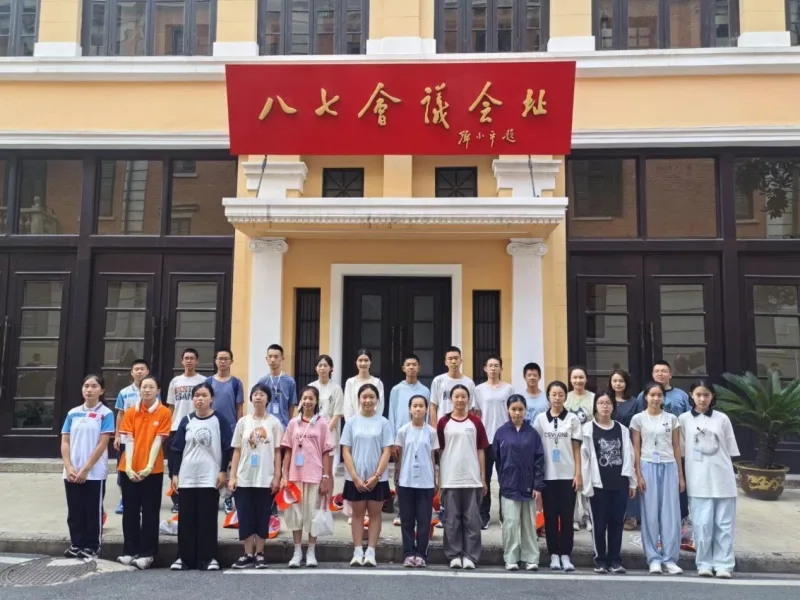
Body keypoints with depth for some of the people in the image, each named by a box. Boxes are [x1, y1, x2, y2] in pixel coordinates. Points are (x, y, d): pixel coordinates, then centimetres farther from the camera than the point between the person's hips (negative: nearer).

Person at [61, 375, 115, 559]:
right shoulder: (73, 413, 8)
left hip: (94, 473, -4)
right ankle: (76, 545, 23)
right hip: (72, 472, 4)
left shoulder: (106, 414, -5)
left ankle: (92, 547, 15)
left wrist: (85, 469, -13)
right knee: (74, 511, 10)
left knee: (93, 511, 4)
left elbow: (102, 444, -10)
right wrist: (68, 467, -6)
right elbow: (65, 442, 6)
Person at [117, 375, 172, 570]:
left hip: (153, 470, -3)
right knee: (130, 511, 9)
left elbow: (158, 441, -10)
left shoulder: (164, 413, -5)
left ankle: (147, 554, 11)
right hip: (129, 469, 3)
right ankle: (130, 551, 20)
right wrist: (129, 467, -13)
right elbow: (129, 440, -3)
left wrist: (149, 466, -19)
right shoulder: (131, 412, 3)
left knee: (150, 512, 3)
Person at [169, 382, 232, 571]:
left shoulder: (219, 419, -1)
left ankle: (208, 557, 9)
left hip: (210, 477, -3)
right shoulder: (186, 421, 6)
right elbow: (177, 449, 8)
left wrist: (223, 471, -6)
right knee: (186, 518, 6)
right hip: (187, 477, 3)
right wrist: (174, 474, 3)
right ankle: (184, 557, 16)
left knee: (208, 518, 2)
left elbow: (227, 448, -1)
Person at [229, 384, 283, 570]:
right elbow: (237, 451, 6)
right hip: (244, 479, 2)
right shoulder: (243, 421, 5)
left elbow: (277, 452, 0)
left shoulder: (274, 422, 0)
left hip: (266, 479, -2)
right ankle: (248, 554, 15)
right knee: (245, 517, 4)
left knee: (262, 517, 5)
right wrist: (232, 476, 0)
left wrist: (277, 477, -5)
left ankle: (259, 554, 16)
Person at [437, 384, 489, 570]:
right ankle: (454, 555, 15)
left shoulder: (475, 422, 4)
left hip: (472, 479, 1)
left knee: (472, 519, 4)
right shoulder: (443, 422, 2)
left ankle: (470, 556, 12)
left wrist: (483, 478, 3)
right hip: (450, 479, 0)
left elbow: (480, 451, 6)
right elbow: (439, 450, 4)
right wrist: (438, 477, 1)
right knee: (451, 520, 5)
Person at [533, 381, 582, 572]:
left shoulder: (572, 419, 2)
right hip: (547, 475, 1)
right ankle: (554, 555, 14)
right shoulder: (540, 419, 3)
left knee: (567, 516, 3)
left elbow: (576, 449, 2)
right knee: (550, 516, 5)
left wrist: (578, 474, -4)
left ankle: (566, 555, 12)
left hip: (568, 475, -1)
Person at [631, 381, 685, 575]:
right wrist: (638, 475, -6)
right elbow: (636, 449, 1)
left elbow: (676, 447, 9)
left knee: (671, 513, 2)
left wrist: (681, 475, 6)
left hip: (669, 466, 2)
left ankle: (670, 558, 10)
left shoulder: (671, 418, 7)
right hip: (648, 467, -2)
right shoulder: (638, 418, 1)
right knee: (650, 514, 1)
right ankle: (654, 558, 9)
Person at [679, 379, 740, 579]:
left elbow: (730, 451, 10)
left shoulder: (722, 419, 6)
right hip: (698, 480, -1)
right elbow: (680, 450, 3)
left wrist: (728, 472, 5)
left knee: (724, 524, 3)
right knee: (702, 524, -1)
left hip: (723, 479, 2)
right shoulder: (684, 419, 3)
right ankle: (704, 564, 10)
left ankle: (723, 564, 10)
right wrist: (681, 478, -1)